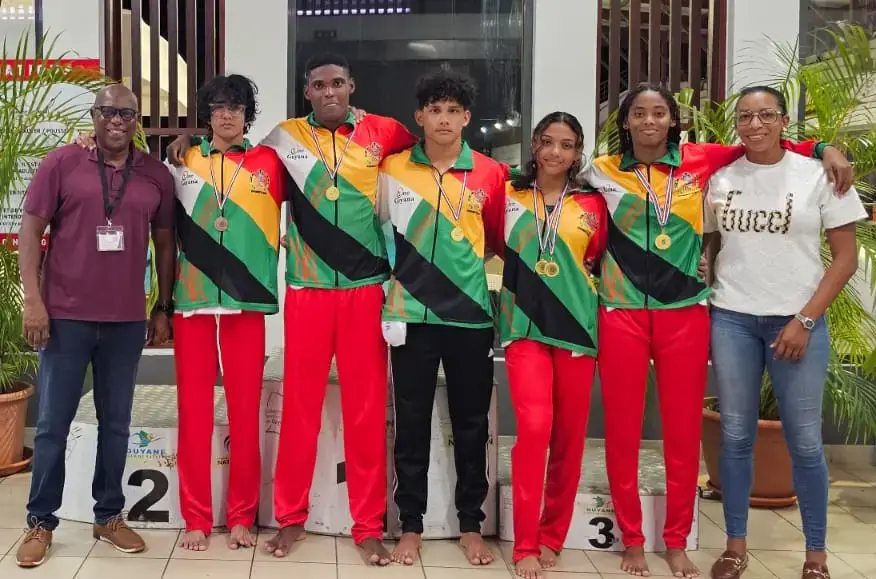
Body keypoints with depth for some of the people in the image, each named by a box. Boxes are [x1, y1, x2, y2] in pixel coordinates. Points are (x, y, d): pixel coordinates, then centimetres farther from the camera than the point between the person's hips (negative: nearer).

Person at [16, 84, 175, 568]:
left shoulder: (156, 176, 7)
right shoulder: (61, 163, 0)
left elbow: (165, 243, 12)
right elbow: (30, 230, -1)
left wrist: (163, 307, 9)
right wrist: (32, 299, -8)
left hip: (127, 321, 2)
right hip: (65, 316, -2)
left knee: (116, 422, 10)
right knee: (53, 424, 4)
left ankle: (109, 516, 23)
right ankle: (41, 523, 16)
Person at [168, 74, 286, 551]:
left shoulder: (268, 162, 6)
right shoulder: (184, 162, 11)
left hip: (247, 303, -1)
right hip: (192, 303, 1)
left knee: (245, 413, 3)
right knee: (193, 410, 3)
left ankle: (241, 517, 14)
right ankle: (196, 518, 14)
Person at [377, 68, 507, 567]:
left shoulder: (490, 174, 1)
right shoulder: (393, 169, 2)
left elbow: (501, 239, 10)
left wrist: (466, 258, -1)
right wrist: (394, 285, 5)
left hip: (471, 315, 0)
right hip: (411, 315, 0)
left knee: (471, 425, 9)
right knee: (412, 424, 8)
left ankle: (471, 526, 23)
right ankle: (411, 526, 20)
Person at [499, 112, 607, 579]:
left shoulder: (592, 203, 6)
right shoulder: (509, 195, 5)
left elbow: (600, 261, 14)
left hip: (576, 326, 1)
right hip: (524, 326, -1)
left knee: (569, 436, 6)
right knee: (534, 427, -14)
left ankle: (552, 535, 22)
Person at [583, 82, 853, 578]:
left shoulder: (700, 162, 4)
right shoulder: (603, 172, 4)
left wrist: (825, 149, -1)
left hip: (685, 315, 1)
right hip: (622, 315, 0)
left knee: (684, 432, 7)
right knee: (623, 431, 6)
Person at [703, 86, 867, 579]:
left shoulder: (819, 175, -2)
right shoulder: (720, 179, 6)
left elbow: (846, 257, -2)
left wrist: (804, 321, -9)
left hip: (797, 322, -2)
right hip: (731, 320, 2)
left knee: (805, 441, 2)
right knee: (736, 435, 7)